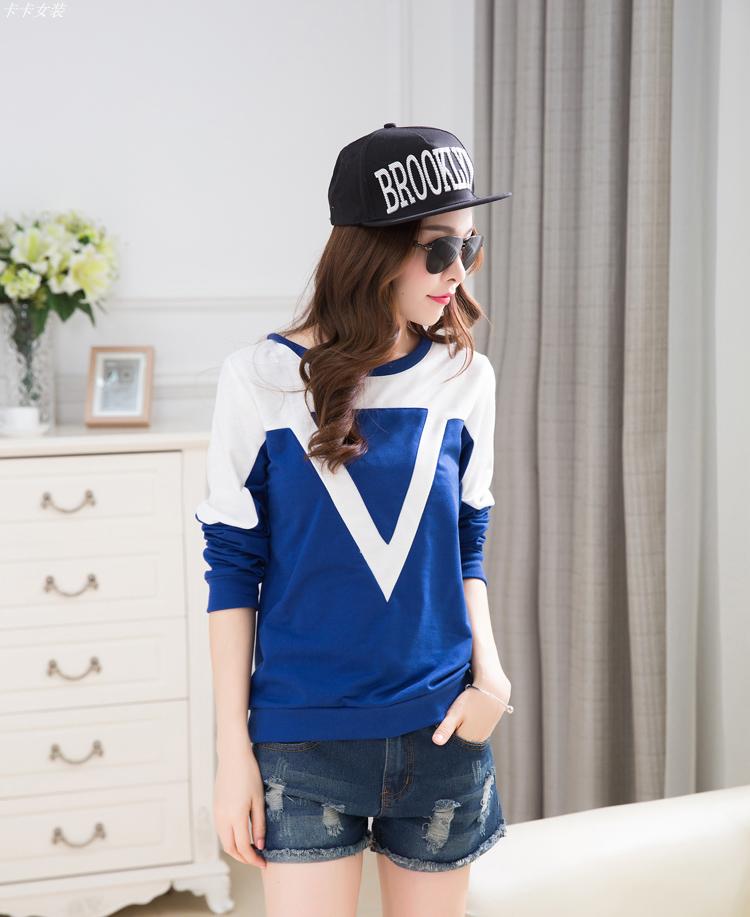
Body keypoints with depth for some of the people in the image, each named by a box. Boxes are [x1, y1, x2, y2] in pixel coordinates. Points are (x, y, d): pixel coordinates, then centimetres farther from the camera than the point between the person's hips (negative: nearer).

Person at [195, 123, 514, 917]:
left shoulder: (465, 380, 0)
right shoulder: (262, 378, -8)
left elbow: (466, 550, 10)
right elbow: (232, 568, -4)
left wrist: (491, 673, -6)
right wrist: (233, 749, -4)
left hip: (441, 735, 3)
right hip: (306, 739, -3)